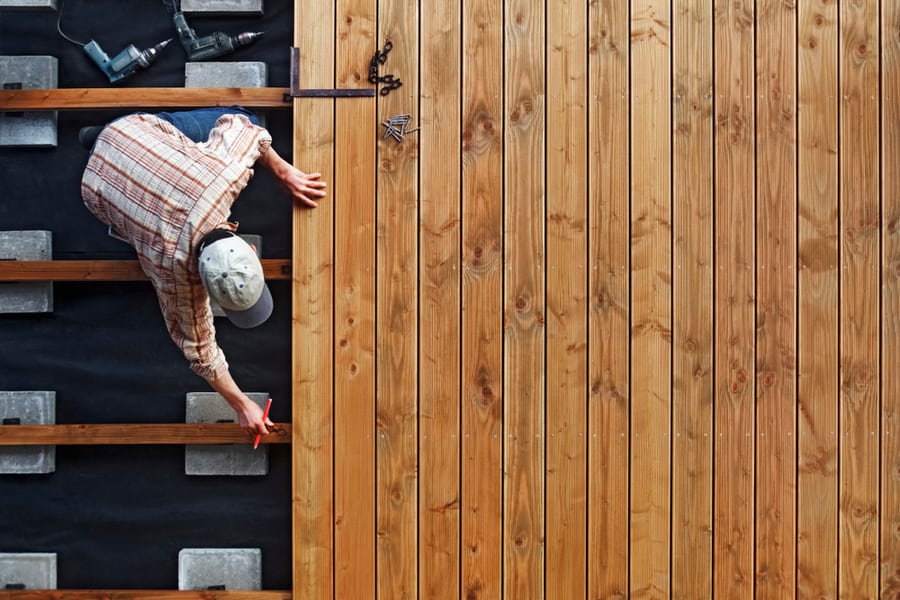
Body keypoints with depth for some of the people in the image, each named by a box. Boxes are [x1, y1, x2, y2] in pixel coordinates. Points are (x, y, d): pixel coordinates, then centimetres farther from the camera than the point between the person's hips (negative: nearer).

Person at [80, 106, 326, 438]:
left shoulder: (226, 172, -38)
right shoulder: (174, 264, -38)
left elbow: (237, 123, -15)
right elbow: (197, 345, -22)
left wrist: (284, 172, -10)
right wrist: (241, 405, -14)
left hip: (141, 126, 3)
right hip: (103, 186, -3)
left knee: (248, 121, 17)